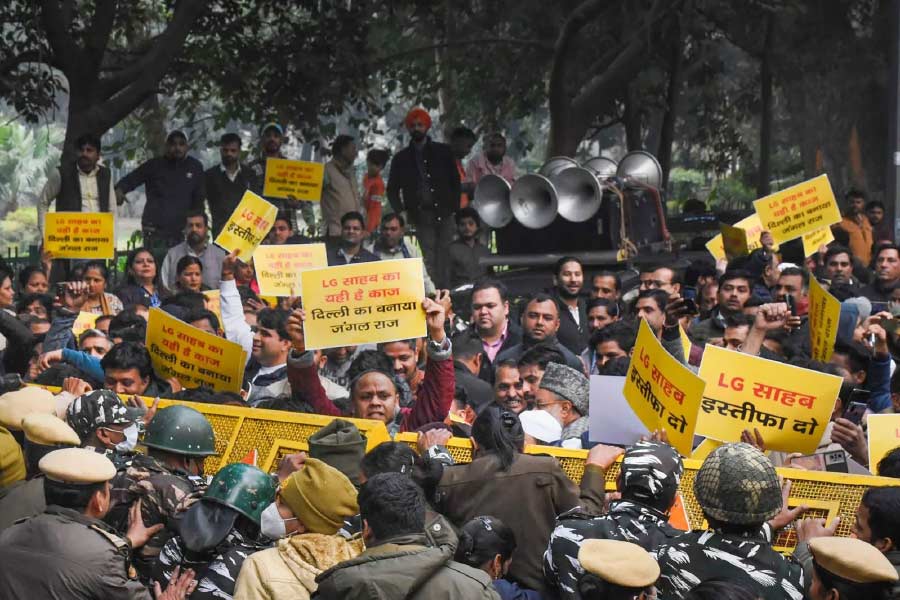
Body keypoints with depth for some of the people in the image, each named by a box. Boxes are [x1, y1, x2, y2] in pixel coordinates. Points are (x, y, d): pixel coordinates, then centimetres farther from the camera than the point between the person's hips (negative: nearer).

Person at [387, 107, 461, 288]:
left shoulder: (443, 152, 11)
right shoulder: (401, 158, 13)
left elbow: (455, 182, 9)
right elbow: (392, 190, 15)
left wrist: (454, 208, -1)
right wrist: (401, 212, 1)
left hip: (444, 214, 0)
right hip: (420, 217, 0)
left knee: (445, 260, -6)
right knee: (429, 262, -6)